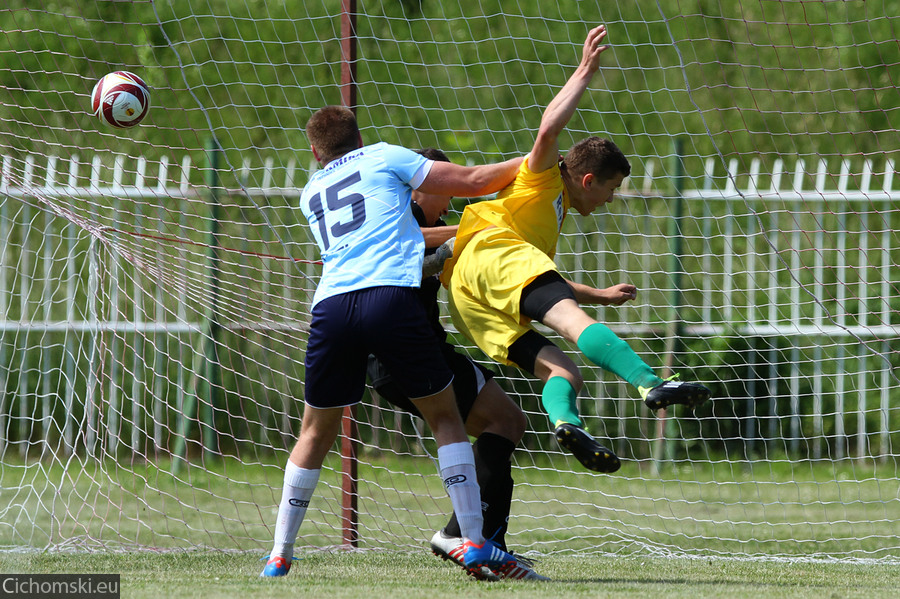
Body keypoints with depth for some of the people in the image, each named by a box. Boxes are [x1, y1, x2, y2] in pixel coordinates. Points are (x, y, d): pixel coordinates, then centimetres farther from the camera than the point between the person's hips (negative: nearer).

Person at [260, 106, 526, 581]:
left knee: (316, 431, 19)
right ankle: (475, 545, 2)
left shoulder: (311, 194, 30)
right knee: (445, 418, 10)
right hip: (390, 295, -3)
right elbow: (473, 181, 14)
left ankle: (279, 556, 18)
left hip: (330, 305, 3)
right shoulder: (384, 158, 17)